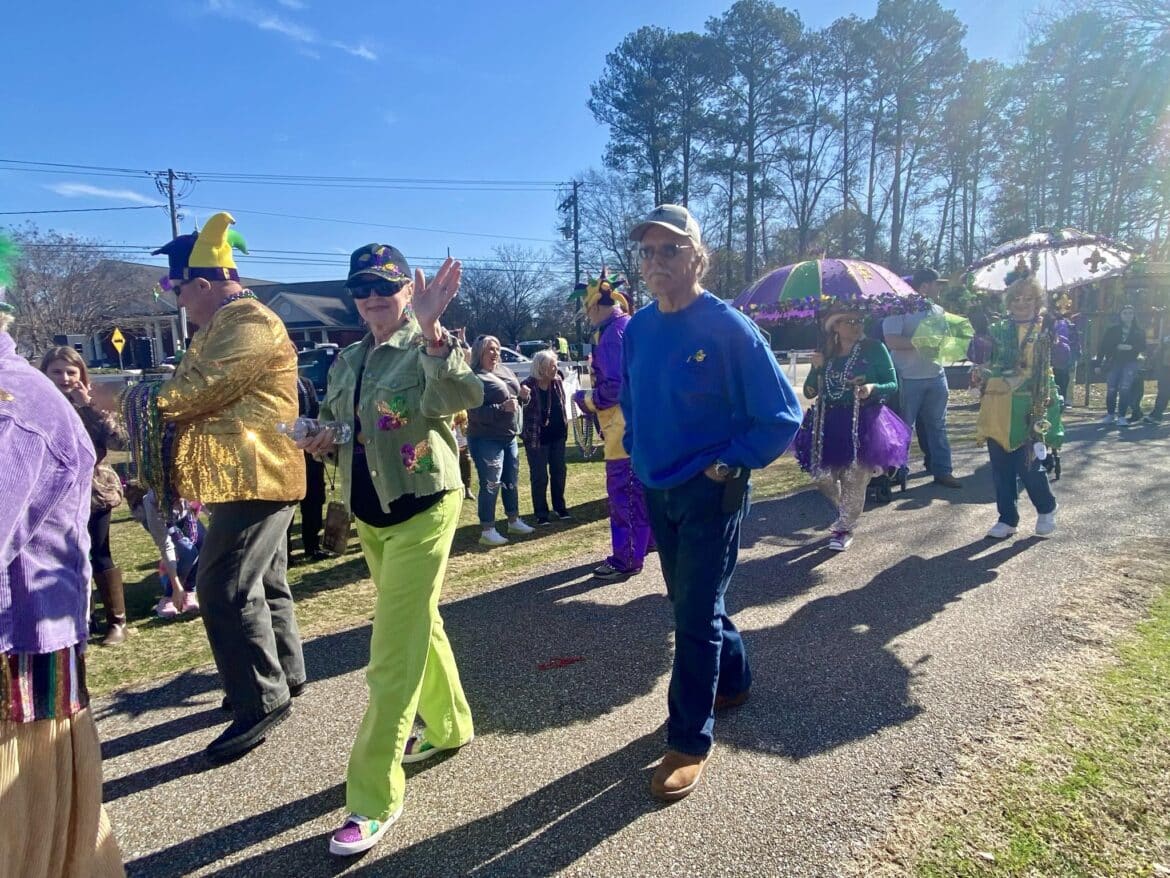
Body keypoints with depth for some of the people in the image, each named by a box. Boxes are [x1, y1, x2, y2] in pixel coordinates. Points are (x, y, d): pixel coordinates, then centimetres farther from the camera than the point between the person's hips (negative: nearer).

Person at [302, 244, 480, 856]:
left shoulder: (425, 349, -13)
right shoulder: (347, 361, 8)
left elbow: (466, 394, -35)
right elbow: (332, 426, 18)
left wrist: (429, 330, -49)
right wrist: (319, 440, -4)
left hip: (422, 508, -7)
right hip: (368, 512, 8)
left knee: (393, 654, -6)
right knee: (418, 625, 22)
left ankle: (375, 799, 7)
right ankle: (448, 726, 43)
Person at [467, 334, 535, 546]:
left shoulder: (506, 371, 11)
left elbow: (517, 398, 21)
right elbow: (474, 412, -22)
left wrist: (523, 396, -2)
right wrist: (502, 408, -28)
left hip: (509, 437, 8)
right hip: (487, 440, -8)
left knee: (511, 482, 17)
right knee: (490, 485, -5)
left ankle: (514, 521, 31)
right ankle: (487, 531, 2)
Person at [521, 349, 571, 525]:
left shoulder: (557, 382, 1)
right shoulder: (527, 386, -18)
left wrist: (565, 427, 13)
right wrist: (526, 435, -23)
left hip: (558, 435, 6)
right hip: (537, 438, -6)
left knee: (559, 472, 15)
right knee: (539, 477, 2)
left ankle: (559, 507, 30)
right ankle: (541, 513, 13)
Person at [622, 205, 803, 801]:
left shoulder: (730, 329, -16)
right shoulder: (637, 330, 2)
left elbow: (782, 416, -14)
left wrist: (728, 464, -16)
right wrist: (637, 451, 7)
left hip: (711, 493, -7)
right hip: (657, 490, 7)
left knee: (695, 614, -2)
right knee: (688, 601, 20)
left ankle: (689, 742, 13)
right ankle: (732, 679, 45)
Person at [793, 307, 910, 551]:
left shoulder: (875, 348, -2)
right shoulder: (825, 352, 8)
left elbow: (893, 384, -2)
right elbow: (809, 392, 8)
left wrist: (873, 388, -23)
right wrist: (816, 369, -10)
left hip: (863, 422, -4)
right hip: (828, 422, 4)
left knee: (854, 478, -2)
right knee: (823, 476, 6)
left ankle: (845, 528, 17)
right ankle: (846, 513, 34)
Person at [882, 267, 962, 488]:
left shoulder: (938, 310, 13)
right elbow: (891, 340, -20)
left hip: (936, 376, 6)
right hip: (908, 378, -6)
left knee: (937, 425, 10)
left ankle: (942, 471, 17)